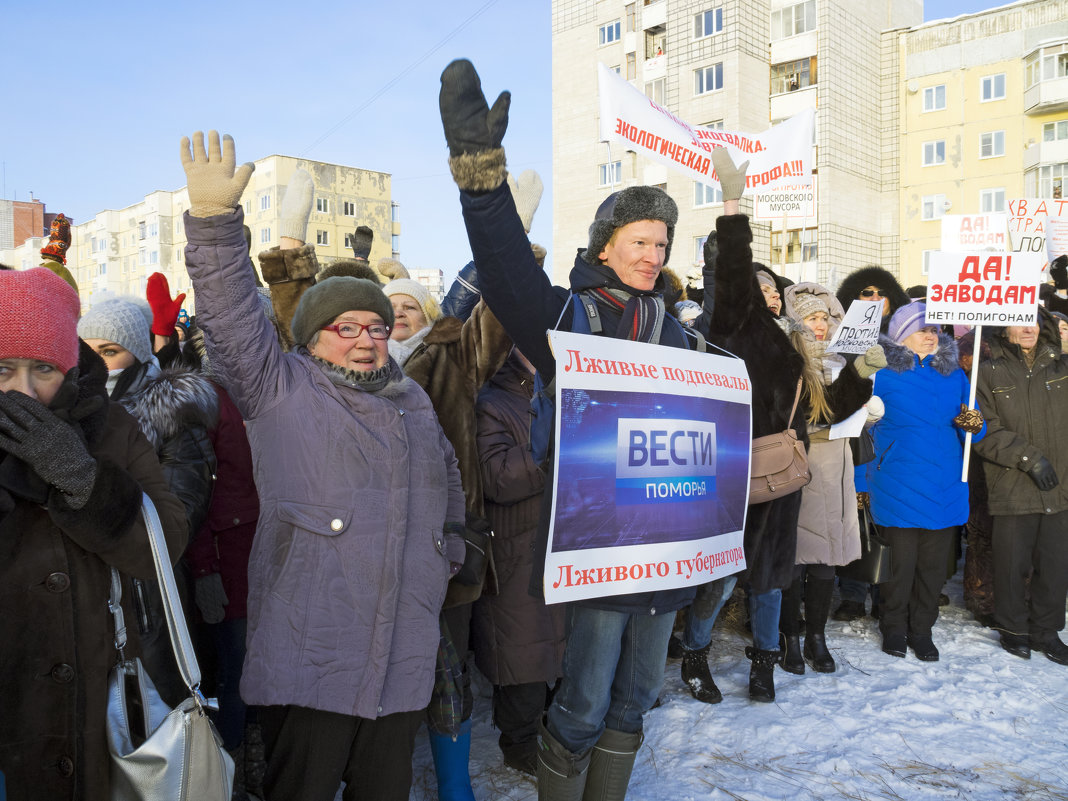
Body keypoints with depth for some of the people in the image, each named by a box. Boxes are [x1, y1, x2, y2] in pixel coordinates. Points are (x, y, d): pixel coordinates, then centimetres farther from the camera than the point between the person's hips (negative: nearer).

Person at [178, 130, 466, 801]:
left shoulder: (414, 402, 16)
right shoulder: (282, 392, 0)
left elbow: (449, 483, 29)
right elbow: (233, 318, -13)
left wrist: (449, 555, 21)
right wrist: (216, 219, -21)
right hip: (310, 662, -4)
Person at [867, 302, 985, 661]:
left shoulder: (954, 376, 8)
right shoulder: (883, 375, -3)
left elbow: (973, 428, 13)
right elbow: (865, 430, 2)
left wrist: (974, 425, -12)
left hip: (944, 489, 3)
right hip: (898, 489, -3)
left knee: (933, 564, 10)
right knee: (899, 562, 5)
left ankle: (921, 630, 26)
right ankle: (894, 628, 25)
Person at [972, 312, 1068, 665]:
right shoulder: (989, 373, -1)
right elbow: (986, 433, -7)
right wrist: (1029, 457, -14)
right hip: (1011, 489, -3)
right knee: (1013, 565, 6)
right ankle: (1014, 629, 25)